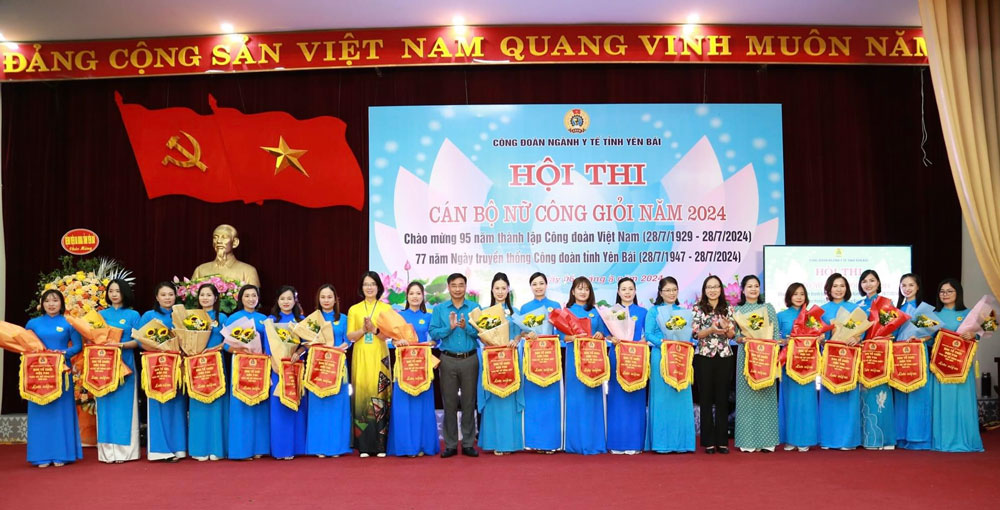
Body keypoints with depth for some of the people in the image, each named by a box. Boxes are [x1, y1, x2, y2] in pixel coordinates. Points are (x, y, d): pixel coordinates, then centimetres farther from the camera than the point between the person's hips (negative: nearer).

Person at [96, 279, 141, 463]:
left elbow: (137, 341, -2)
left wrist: (120, 345, -18)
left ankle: (124, 450, 2)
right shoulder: (101, 314, 12)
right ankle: (108, 451, 5)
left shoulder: (133, 315, 4)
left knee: (124, 405, -2)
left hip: (125, 364, -2)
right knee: (106, 405, 1)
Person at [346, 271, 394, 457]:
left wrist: (374, 329, -17)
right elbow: (350, 336, 3)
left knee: (380, 396, -5)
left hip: (379, 357, -1)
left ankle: (380, 445, 1)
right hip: (361, 357, 1)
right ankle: (364, 445, 2)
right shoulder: (354, 309, 10)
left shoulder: (386, 308, 7)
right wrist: (363, 329, -14)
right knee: (362, 395, -4)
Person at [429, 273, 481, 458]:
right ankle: (450, 444, 11)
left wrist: (466, 327, -19)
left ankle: (468, 444, 12)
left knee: (469, 402, 4)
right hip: (448, 360, 0)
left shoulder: (475, 308, 5)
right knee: (449, 402, 3)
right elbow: (433, 333, -1)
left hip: (470, 359, 0)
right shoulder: (439, 309, 7)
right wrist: (450, 327, -15)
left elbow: (481, 332, -3)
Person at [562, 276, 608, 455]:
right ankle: (576, 442, 5)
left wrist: (601, 335, -10)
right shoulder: (567, 312, 6)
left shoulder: (596, 312, 13)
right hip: (574, 358, -2)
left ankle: (594, 441, 8)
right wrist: (574, 337, -19)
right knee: (576, 398, -2)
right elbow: (561, 335, -1)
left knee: (593, 397, 1)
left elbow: (604, 334, 12)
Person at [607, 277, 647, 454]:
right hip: (617, 357, 0)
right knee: (617, 399, 0)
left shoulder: (643, 312, 9)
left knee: (635, 399, 0)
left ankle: (634, 442, 6)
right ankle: (616, 442, 6)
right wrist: (612, 340, -16)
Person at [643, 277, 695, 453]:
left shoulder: (682, 311, 14)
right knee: (662, 397, -4)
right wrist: (663, 342, -19)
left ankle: (681, 440, 10)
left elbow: (689, 333, 11)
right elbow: (648, 334, -4)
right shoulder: (653, 311, 4)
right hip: (661, 356, -3)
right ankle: (662, 442, 2)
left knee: (681, 397, 2)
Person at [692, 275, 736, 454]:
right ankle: (708, 441, 8)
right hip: (704, 357, -2)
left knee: (722, 398, 4)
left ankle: (722, 441, 11)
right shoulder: (698, 309, 2)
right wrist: (712, 329, -21)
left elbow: (732, 334, 4)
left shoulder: (728, 309, 8)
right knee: (706, 398, 2)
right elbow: (695, 333, -5)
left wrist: (726, 328, -17)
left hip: (724, 357, 2)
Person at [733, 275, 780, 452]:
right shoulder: (737, 310, 8)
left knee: (765, 395, 0)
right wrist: (743, 339, -14)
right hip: (745, 354, 0)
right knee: (746, 395, -1)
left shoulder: (768, 307, 9)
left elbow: (776, 333, 6)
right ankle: (747, 441, 3)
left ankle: (766, 439, 6)